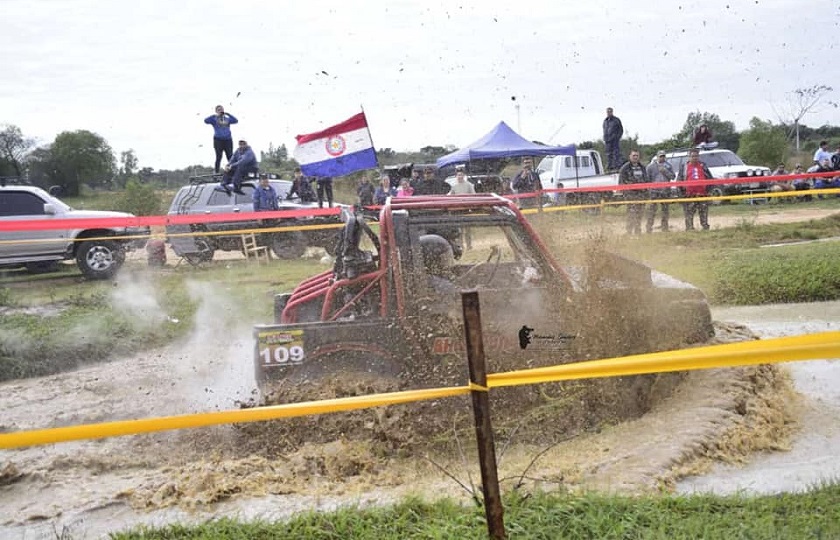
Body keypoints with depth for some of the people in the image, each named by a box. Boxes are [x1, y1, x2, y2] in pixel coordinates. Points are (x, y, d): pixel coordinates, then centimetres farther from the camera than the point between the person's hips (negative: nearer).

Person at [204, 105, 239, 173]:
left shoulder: (227, 119, 14)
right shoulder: (214, 119, 6)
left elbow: (236, 121, 0)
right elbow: (206, 121, -10)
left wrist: (228, 114, -5)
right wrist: (215, 115, -12)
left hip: (228, 140, 2)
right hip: (218, 140, -2)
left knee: (230, 157, -2)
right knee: (219, 157, -3)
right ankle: (216, 172, 2)